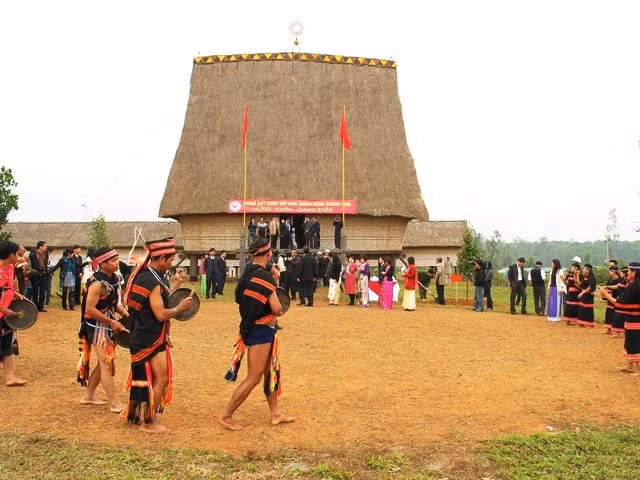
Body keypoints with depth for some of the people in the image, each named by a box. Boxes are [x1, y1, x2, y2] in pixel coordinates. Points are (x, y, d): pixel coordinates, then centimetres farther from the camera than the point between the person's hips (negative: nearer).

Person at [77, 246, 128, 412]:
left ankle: (88, 396, 31)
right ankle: (115, 403, 6)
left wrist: (124, 313, -1)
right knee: (107, 364, -2)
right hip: (97, 327, -9)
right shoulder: (98, 283, -23)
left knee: (104, 363, 17)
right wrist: (112, 322, -21)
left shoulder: (114, 278, 4)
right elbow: (90, 309, -24)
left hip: (107, 326, 9)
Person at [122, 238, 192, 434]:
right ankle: (149, 422, 8)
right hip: (151, 339, -10)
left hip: (142, 335, 10)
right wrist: (180, 308, -9)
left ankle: (135, 413, 33)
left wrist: (175, 284, 15)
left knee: (145, 377, 21)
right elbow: (161, 314, -23)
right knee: (162, 379, -1)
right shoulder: (152, 282, -22)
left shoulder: (144, 274, 8)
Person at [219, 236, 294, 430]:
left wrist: (274, 281, 10)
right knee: (254, 377, -1)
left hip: (260, 330, 10)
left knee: (271, 372, 18)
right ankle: (226, 416, 6)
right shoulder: (264, 276, -20)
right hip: (260, 331, -10)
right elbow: (277, 310, -23)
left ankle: (275, 414, 28)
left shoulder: (248, 273, 7)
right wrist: (280, 306, 1)